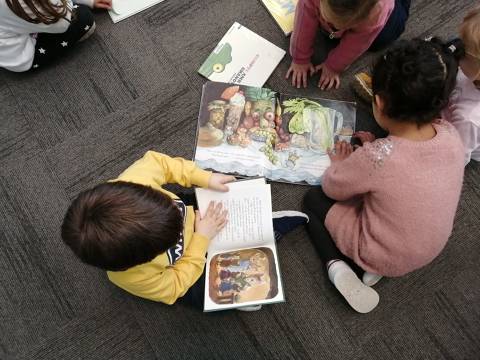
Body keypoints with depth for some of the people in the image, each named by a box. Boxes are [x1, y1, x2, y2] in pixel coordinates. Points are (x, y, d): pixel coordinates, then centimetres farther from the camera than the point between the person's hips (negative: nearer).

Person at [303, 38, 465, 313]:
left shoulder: (375, 157, -33)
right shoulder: (451, 134, -17)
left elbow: (331, 188, -13)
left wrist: (340, 163, 4)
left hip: (387, 257, -5)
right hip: (432, 249, 5)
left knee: (314, 199, 9)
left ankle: (337, 266, -4)